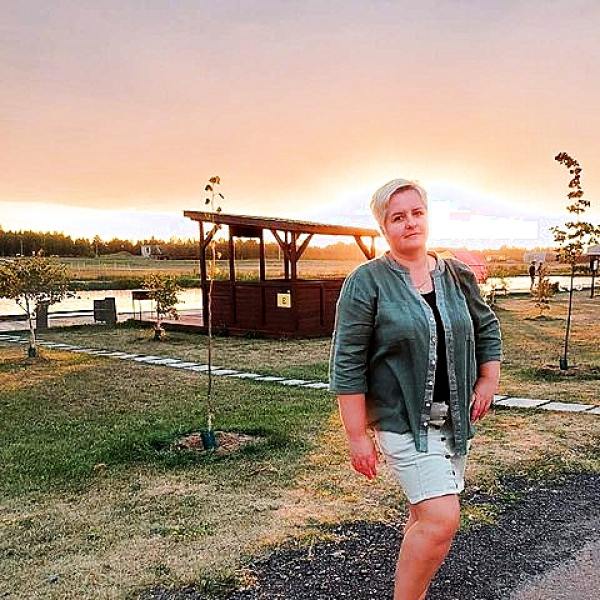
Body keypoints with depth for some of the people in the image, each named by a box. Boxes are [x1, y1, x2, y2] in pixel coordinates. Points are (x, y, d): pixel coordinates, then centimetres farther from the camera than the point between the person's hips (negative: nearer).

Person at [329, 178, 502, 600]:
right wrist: (357, 436, -14)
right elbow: (347, 364, -12)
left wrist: (488, 382, 8)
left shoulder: (458, 276, 6)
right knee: (442, 518, -14)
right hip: (402, 419, -5)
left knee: (426, 515, 16)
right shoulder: (367, 282, -11)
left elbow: (487, 329, 20)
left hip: (455, 418, 6)